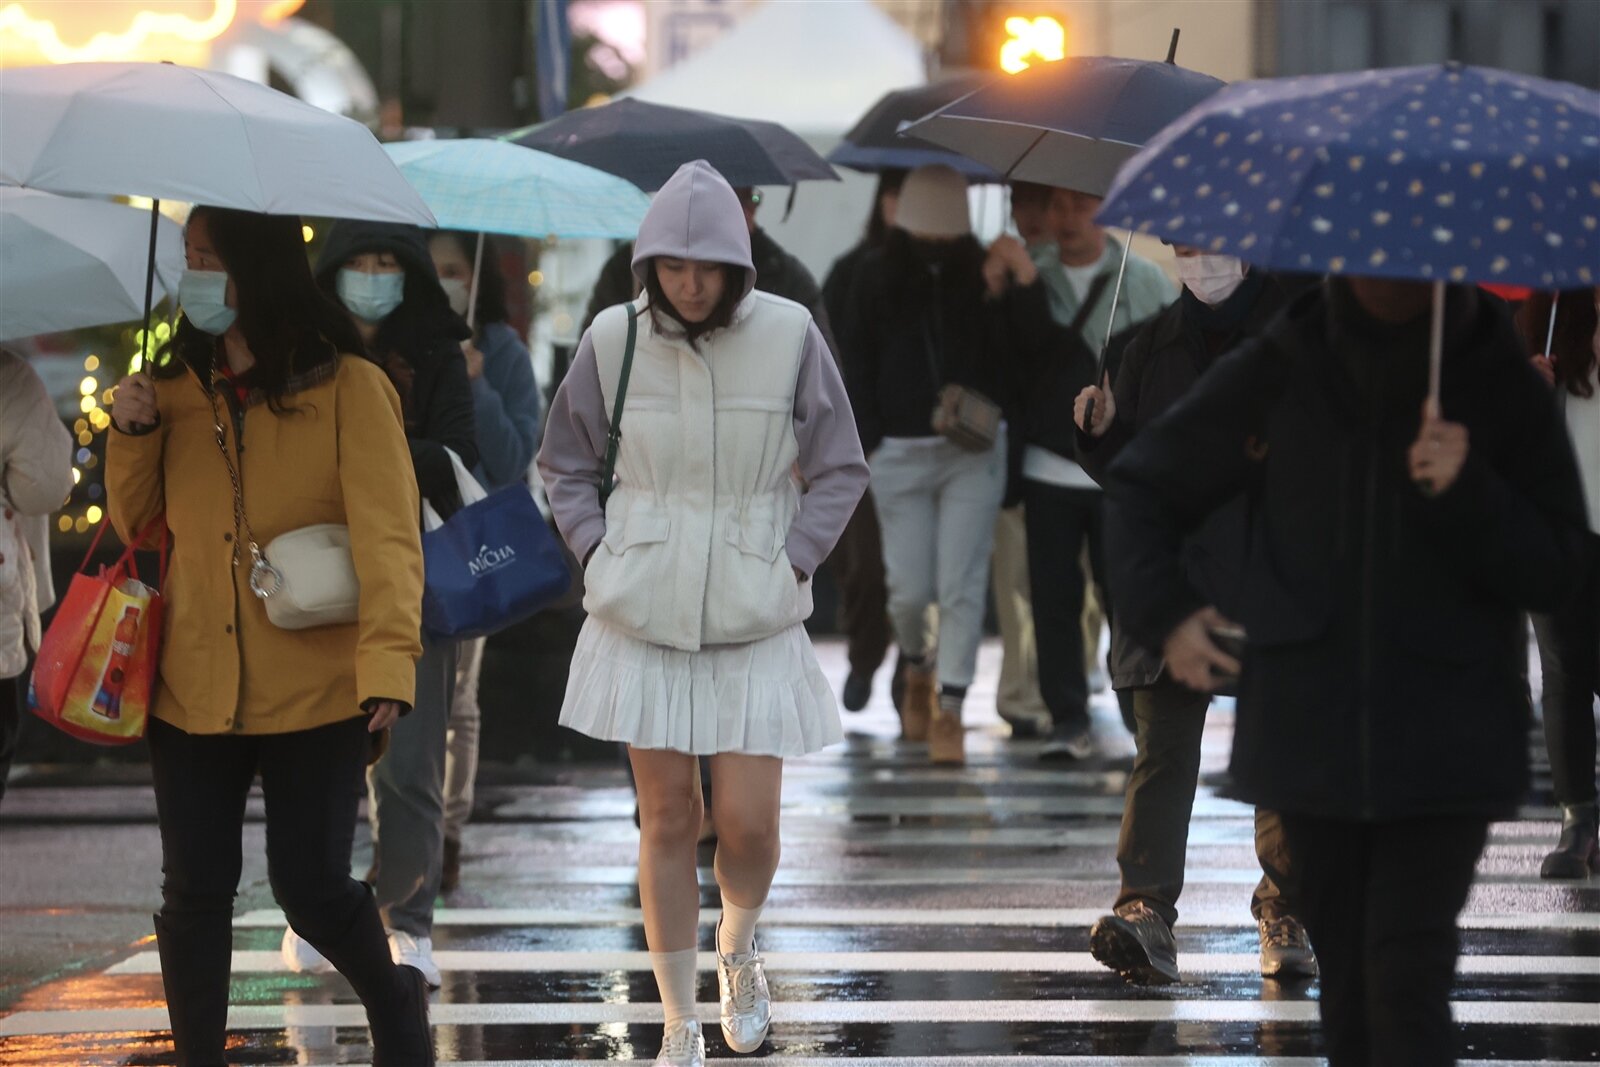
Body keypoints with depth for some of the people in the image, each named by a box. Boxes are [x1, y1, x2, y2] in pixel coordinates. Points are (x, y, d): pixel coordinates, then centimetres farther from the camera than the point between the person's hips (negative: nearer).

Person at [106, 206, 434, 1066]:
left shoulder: (348, 388, -7)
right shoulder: (176, 388, 8)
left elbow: (386, 534, -15)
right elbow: (136, 526, 18)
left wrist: (388, 662, -28)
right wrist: (132, 438, -2)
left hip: (314, 694, -4)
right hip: (193, 687, 4)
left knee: (312, 888, -2)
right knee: (194, 892, 5)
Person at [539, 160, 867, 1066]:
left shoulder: (790, 337, -9)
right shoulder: (614, 341, -5)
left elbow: (841, 472, 2)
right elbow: (567, 464, 9)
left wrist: (791, 565, -6)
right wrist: (599, 558, -2)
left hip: (755, 622, -1)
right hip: (644, 618, 1)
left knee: (749, 825, -3)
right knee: (668, 821, 3)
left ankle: (738, 945, 31)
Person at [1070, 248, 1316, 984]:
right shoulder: (1153, 344, 14)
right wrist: (1101, 431, -3)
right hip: (1174, 577, 2)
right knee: (1164, 744, -7)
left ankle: (1284, 909, 15)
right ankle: (1146, 910, -16)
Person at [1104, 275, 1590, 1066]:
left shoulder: (1500, 386, -2)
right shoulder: (1278, 372, 2)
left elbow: (1555, 575, -4)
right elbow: (1139, 489, 15)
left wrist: (1468, 494, -19)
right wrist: (1163, 613, 4)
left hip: (1444, 741, -2)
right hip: (1312, 727, 2)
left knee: (1406, 978, -14)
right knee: (1347, 978, 10)